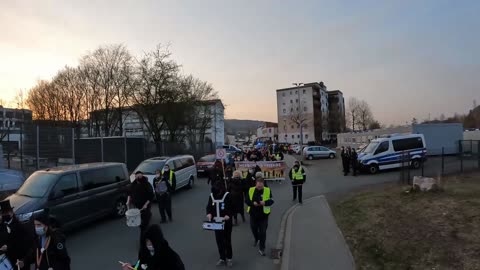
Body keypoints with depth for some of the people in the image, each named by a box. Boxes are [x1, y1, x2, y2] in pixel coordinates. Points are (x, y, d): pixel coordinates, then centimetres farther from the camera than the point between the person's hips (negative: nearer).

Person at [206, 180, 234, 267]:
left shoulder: (227, 196, -15)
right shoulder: (212, 196, -4)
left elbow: (233, 207, -10)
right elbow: (209, 207, 6)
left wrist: (228, 215, -26)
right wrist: (209, 213, -14)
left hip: (226, 223, -3)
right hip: (216, 223, 4)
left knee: (227, 241, 9)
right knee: (219, 241, 12)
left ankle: (229, 258, 28)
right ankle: (222, 258, 28)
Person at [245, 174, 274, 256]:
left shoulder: (268, 190, -10)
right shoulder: (251, 190, -7)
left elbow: (271, 201, -6)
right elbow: (246, 200, -3)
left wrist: (265, 202, -26)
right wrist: (253, 203, -22)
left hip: (263, 215, -2)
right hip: (253, 214, 3)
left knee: (262, 232, 0)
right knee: (254, 229, 22)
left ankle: (261, 248, 15)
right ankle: (256, 239, 54)